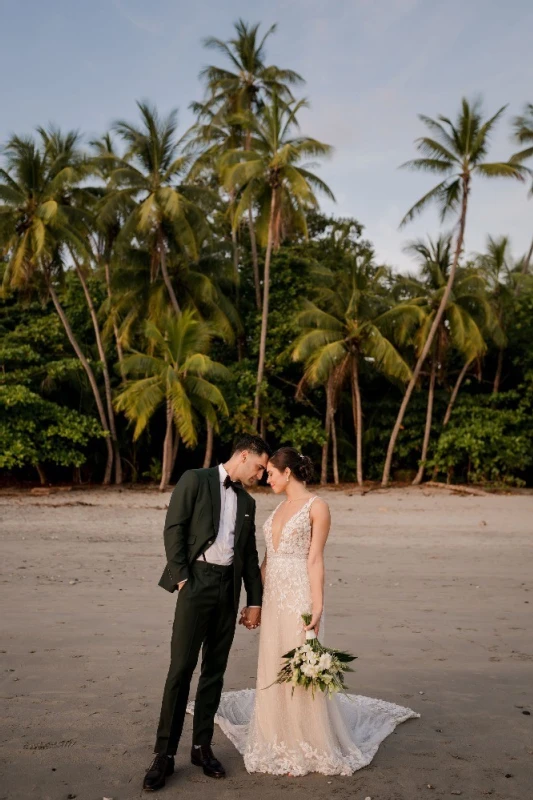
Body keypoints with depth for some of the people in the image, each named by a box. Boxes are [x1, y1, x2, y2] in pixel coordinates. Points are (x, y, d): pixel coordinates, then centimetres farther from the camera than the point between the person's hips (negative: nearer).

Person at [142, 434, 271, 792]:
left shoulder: (247, 502, 17)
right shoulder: (195, 480, 0)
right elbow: (174, 528, -7)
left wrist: (255, 600, 15)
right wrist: (181, 578, -11)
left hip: (229, 588, 6)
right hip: (197, 582, -5)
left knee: (215, 671, 9)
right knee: (181, 669, -6)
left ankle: (202, 746, 20)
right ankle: (165, 754, 2)